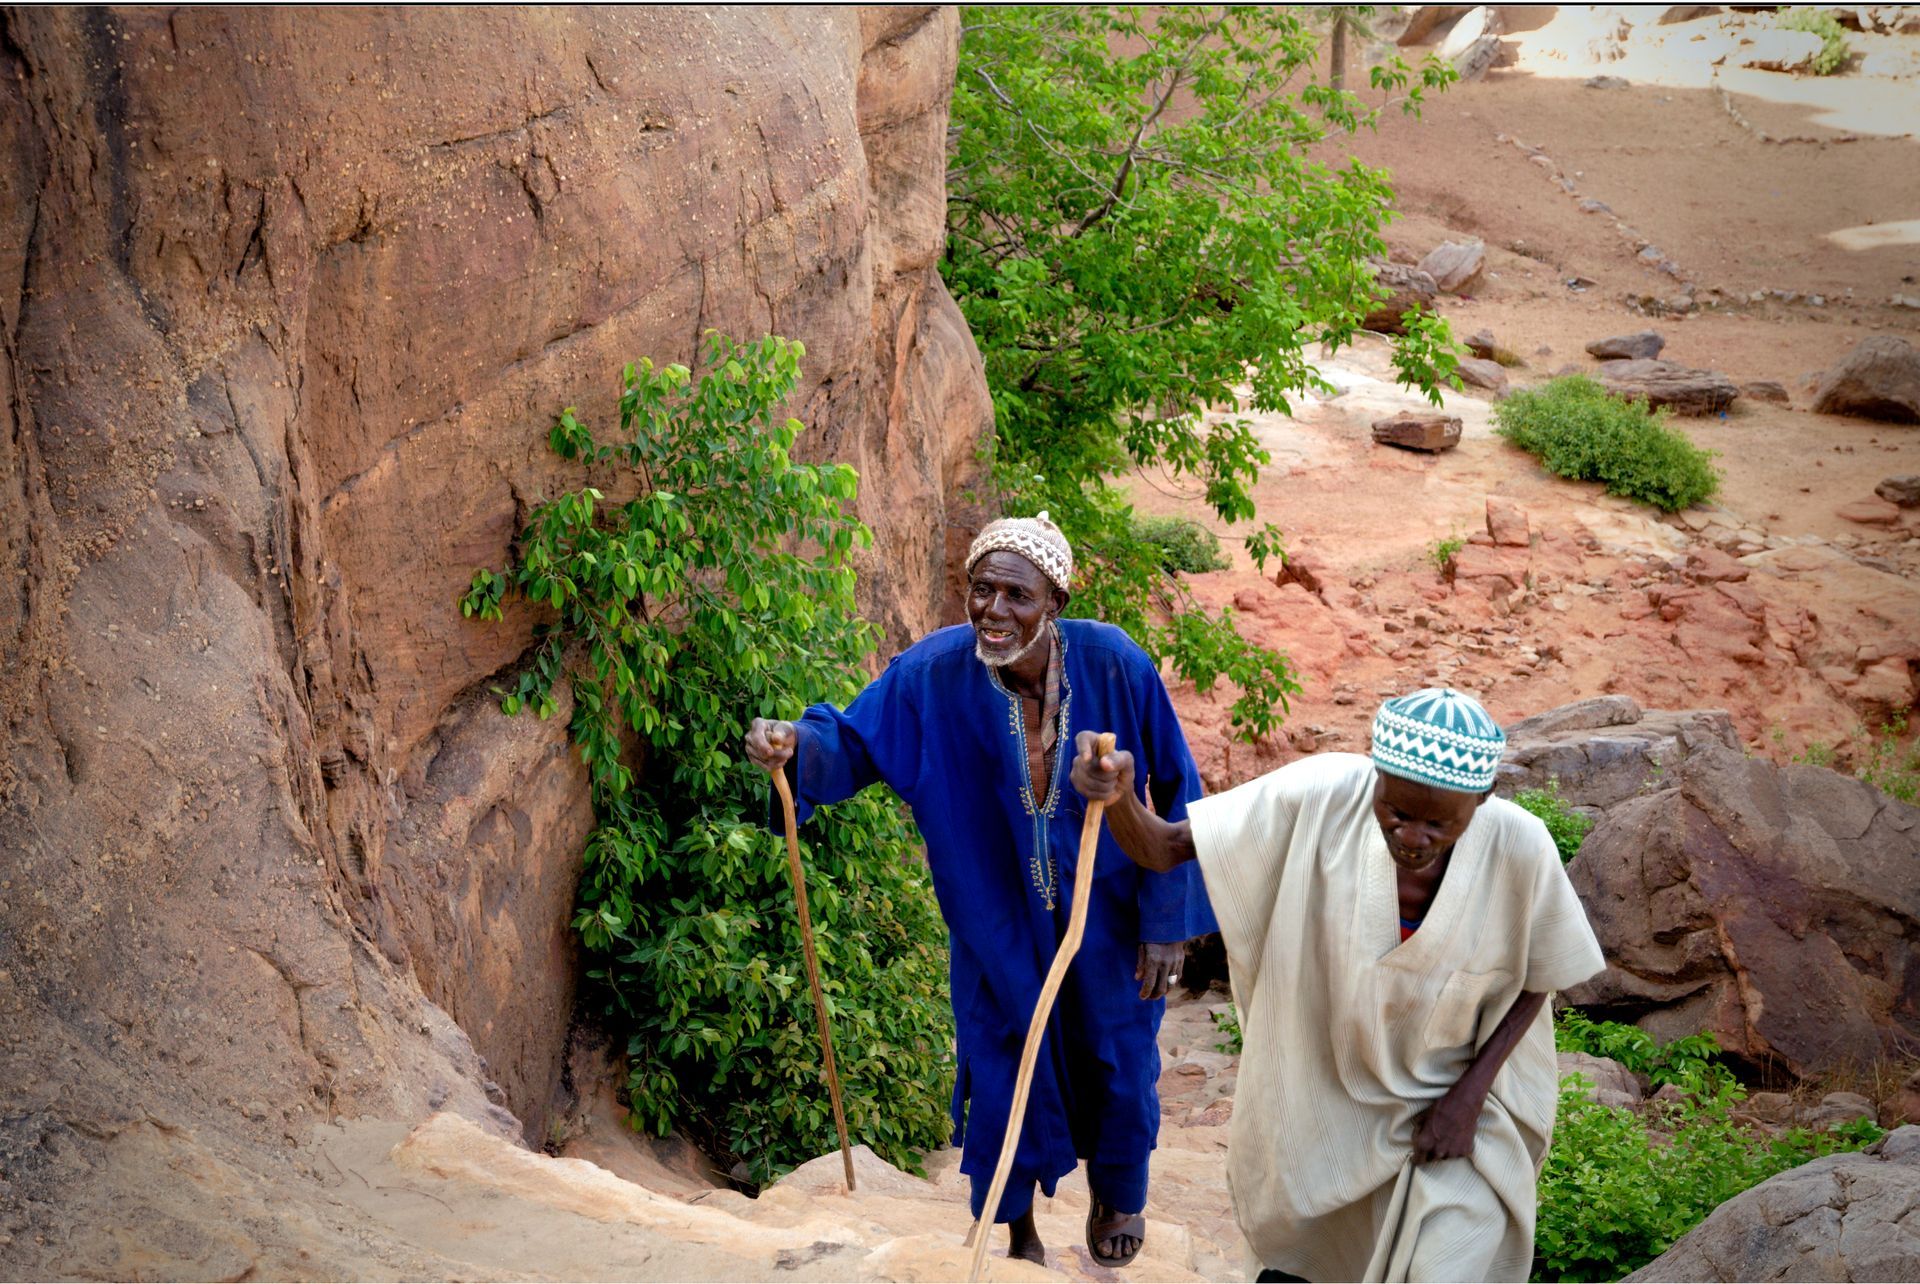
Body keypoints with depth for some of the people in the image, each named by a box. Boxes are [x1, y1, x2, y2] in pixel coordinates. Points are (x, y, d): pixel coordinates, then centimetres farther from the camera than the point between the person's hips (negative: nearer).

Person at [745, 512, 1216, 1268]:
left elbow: (1174, 791, -14)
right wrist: (797, 745, -36)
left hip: (1106, 917, 0)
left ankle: (1116, 1192, 54)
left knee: (1114, 1060, 21)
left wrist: (1168, 921, -11)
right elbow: (855, 741, -11)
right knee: (1006, 1071, 14)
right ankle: (1019, 1230, 42)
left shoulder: (1114, 666, -24)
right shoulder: (933, 675, -23)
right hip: (999, 924, 0)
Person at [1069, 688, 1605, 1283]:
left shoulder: (1518, 847, -28)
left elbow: (1536, 981, -9)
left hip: (1454, 1088, -1)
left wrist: (1469, 1097, -16)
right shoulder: (1323, 797, -30)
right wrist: (1117, 793, -51)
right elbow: (1158, 848, -29)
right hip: (1322, 1075, 2)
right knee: (1286, 1220, 25)